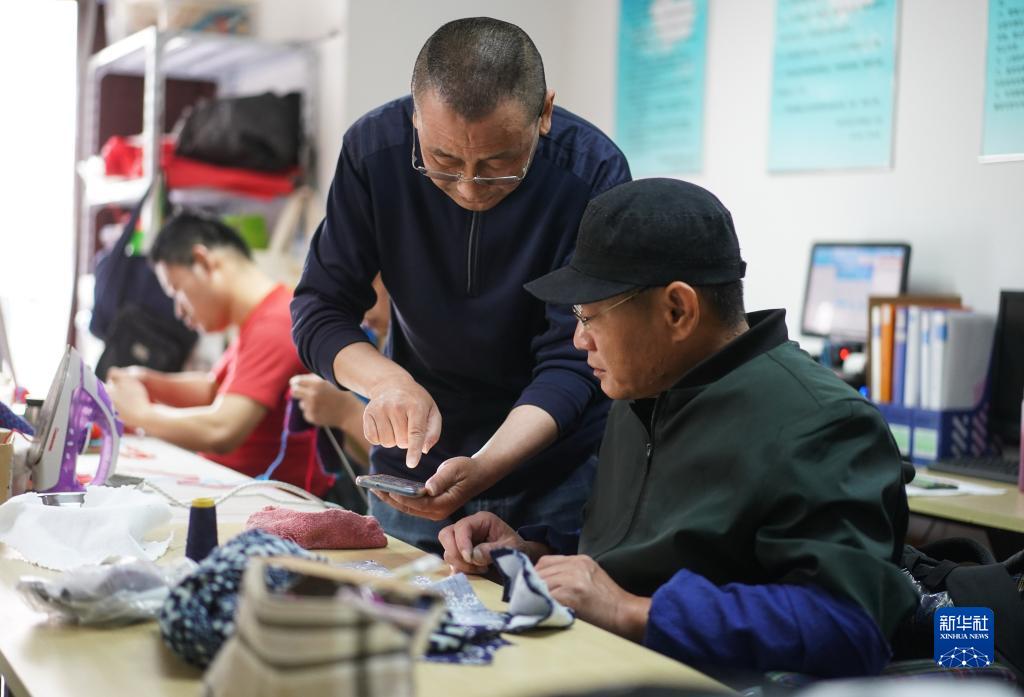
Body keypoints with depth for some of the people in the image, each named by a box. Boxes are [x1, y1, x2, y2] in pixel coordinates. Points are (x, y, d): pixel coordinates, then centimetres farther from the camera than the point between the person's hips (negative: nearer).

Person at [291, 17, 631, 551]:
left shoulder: (593, 171, -24)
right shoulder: (375, 147, -18)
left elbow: (571, 361, -23)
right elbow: (319, 311, -12)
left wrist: (483, 467, -38)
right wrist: (388, 381, -32)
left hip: (557, 464, -2)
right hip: (415, 460, 2)